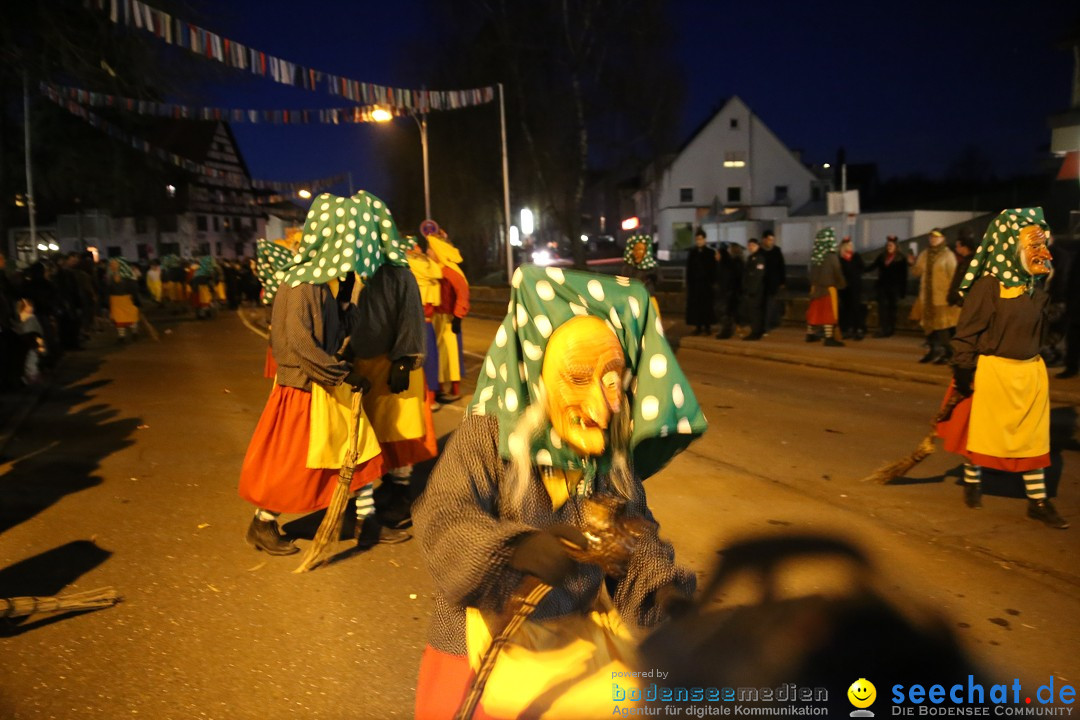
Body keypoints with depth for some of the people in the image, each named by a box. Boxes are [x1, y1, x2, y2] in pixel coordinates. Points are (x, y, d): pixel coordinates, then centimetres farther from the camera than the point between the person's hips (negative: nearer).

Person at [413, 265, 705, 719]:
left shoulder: (614, 452, -1)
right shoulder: (485, 435, -14)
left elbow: (637, 537, 1)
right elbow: (443, 518, -26)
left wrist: (662, 585, -19)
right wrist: (512, 547, -44)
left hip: (584, 624, 3)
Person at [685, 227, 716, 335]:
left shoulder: (710, 253, 1)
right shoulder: (692, 253, 8)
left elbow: (713, 269, -1)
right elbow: (689, 269, 8)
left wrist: (713, 281, -9)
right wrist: (688, 282, 1)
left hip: (707, 283, -2)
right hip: (694, 282, 2)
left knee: (707, 305, -1)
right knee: (695, 305, 0)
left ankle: (707, 327, 6)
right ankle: (698, 327, 6)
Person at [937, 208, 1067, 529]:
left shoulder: (1036, 288, 5)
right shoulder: (988, 286, -16)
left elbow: (1040, 331, 16)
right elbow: (966, 334, -15)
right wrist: (963, 376, -15)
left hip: (1031, 371, 7)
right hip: (993, 370, -6)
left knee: (1033, 436, 10)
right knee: (981, 430, 10)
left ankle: (1038, 501, 21)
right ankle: (972, 482, 33)